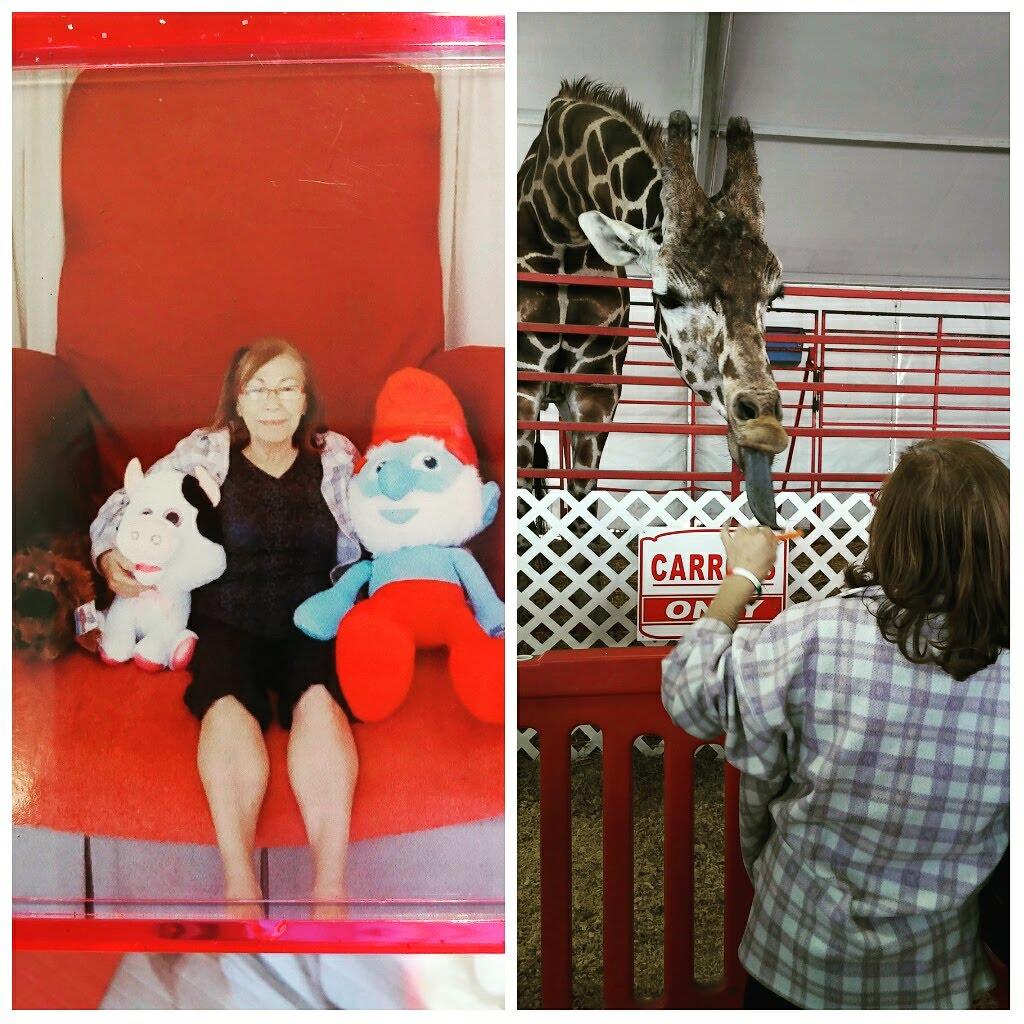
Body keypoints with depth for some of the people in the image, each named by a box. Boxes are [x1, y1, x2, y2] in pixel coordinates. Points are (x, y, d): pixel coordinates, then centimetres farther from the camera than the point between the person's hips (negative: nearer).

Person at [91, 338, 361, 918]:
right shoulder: (206, 452, 9)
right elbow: (123, 505, 13)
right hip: (228, 623, 1)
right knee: (227, 702, -33)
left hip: (311, 624, 0)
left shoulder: (336, 456, 11)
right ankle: (238, 881, -38)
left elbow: (357, 550, 9)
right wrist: (111, 556, -5)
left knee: (319, 697, -33)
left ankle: (331, 884, -39)